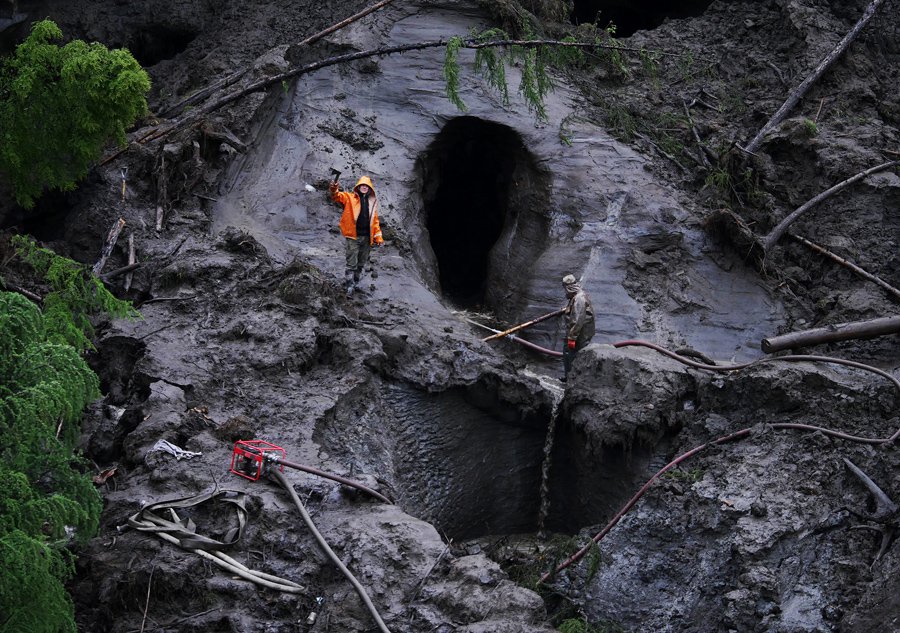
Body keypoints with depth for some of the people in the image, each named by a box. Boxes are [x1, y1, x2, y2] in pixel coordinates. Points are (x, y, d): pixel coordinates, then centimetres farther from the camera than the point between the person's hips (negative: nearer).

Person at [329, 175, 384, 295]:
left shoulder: (372, 202, 13)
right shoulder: (350, 198, -1)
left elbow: (375, 221, 16)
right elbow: (338, 197, -21)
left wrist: (378, 236, 10)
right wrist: (334, 191, -45)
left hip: (366, 238, 5)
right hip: (353, 237, -5)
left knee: (361, 263, 14)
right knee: (352, 263, -7)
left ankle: (355, 283, 29)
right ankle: (349, 286, 0)